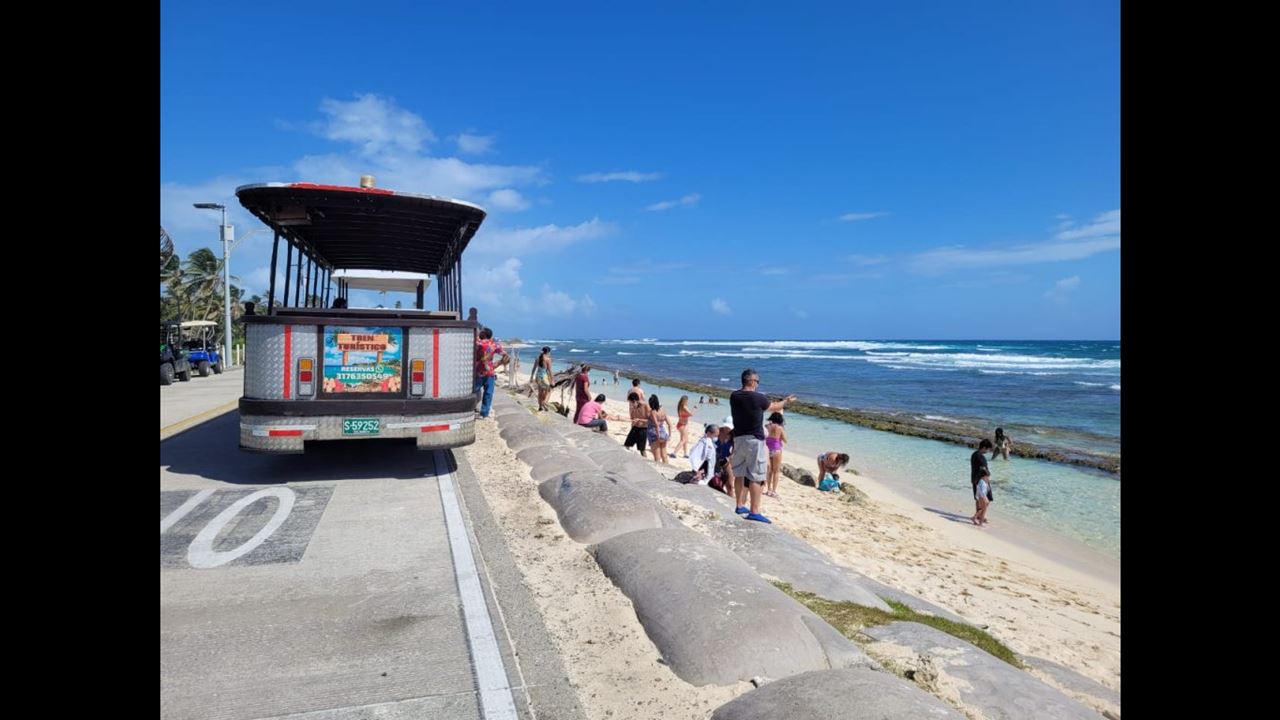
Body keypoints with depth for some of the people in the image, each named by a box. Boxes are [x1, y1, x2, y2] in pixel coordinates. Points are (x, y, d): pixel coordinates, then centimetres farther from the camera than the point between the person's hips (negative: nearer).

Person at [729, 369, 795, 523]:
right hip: (754, 440, -6)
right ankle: (754, 512, -3)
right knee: (756, 477, -2)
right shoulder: (758, 397, -14)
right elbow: (774, 408, 5)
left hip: (738, 438, 6)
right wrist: (786, 401, 26)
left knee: (739, 473, 15)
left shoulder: (734, 396, 0)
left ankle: (740, 506, 25)